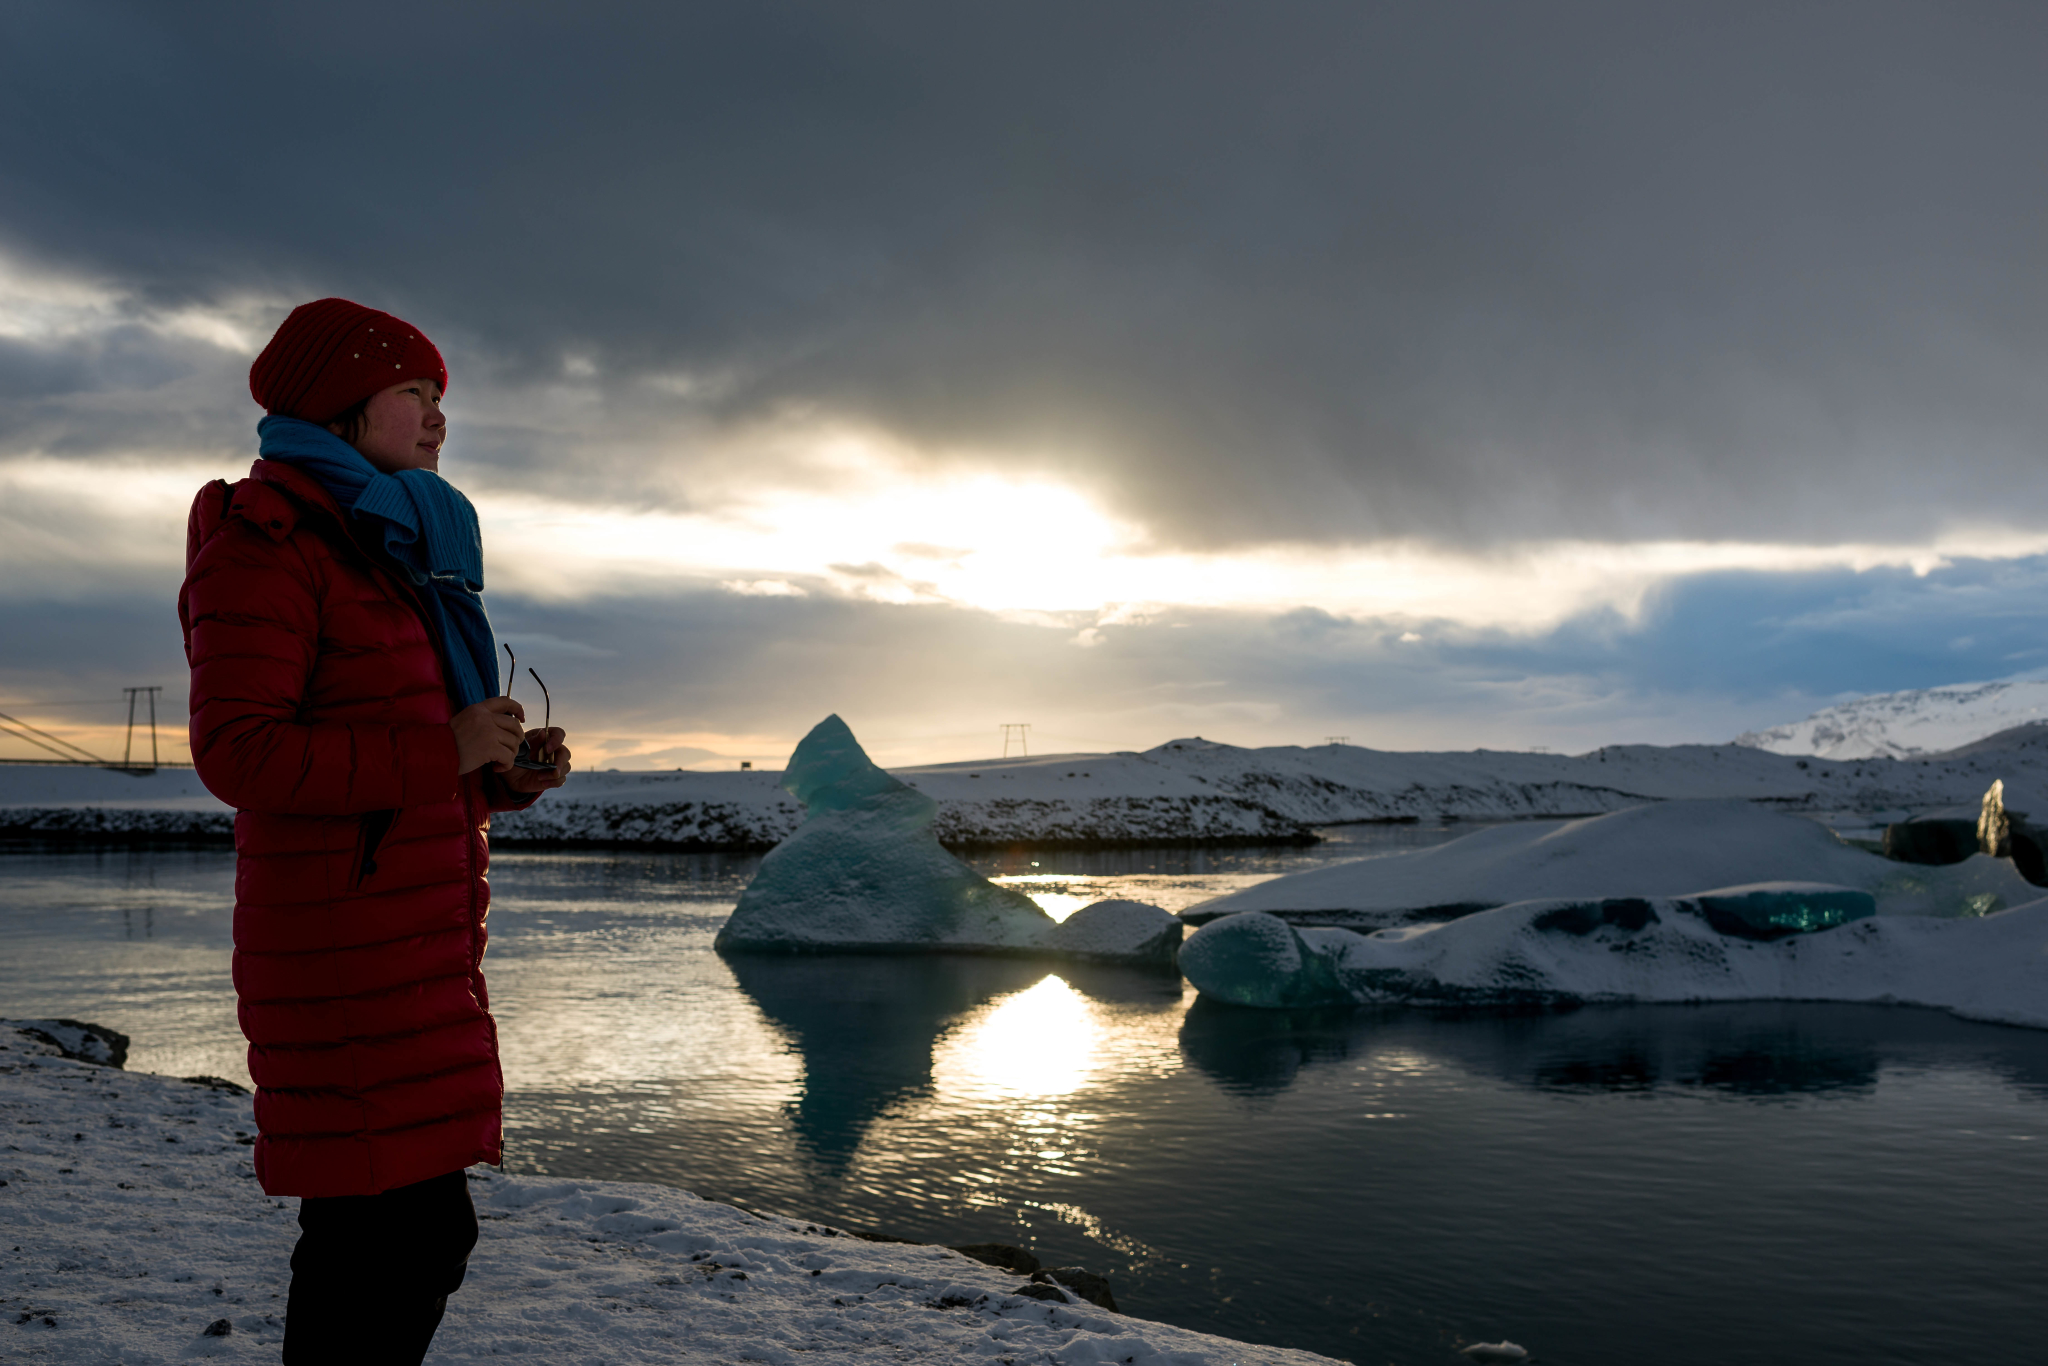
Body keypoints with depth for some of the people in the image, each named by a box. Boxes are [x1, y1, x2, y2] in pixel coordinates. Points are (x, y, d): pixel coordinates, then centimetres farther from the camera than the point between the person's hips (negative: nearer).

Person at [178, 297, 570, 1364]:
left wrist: (506, 771, 9)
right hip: (349, 943, -9)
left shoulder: (395, 549, 24)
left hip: (428, 937, 9)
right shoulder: (269, 542, -5)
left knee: (411, 1232, 11)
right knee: (401, 1231, -10)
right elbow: (236, 752, -17)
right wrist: (442, 753, -17)